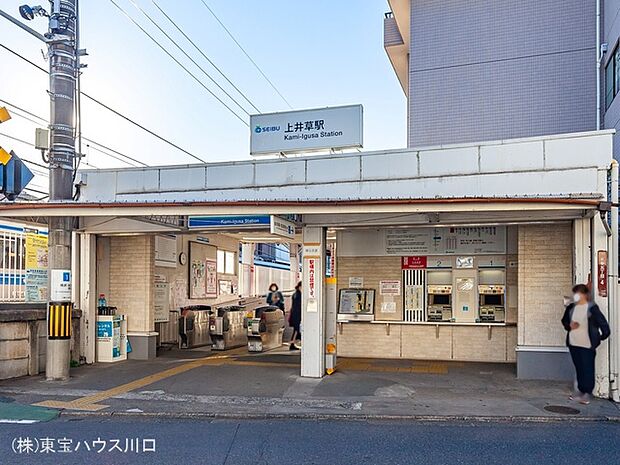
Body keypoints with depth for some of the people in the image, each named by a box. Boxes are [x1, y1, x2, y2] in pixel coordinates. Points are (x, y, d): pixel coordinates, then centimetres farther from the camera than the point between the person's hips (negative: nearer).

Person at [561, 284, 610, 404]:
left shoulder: (592, 308, -11)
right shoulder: (571, 307, 6)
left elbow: (603, 323, -8)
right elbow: (564, 321, 18)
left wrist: (602, 336, -2)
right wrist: (569, 326, -2)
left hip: (587, 344, -5)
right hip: (573, 344, 5)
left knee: (587, 368, 1)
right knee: (578, 368, 14)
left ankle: (588, 392, 10)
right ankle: (580, 390, 24)